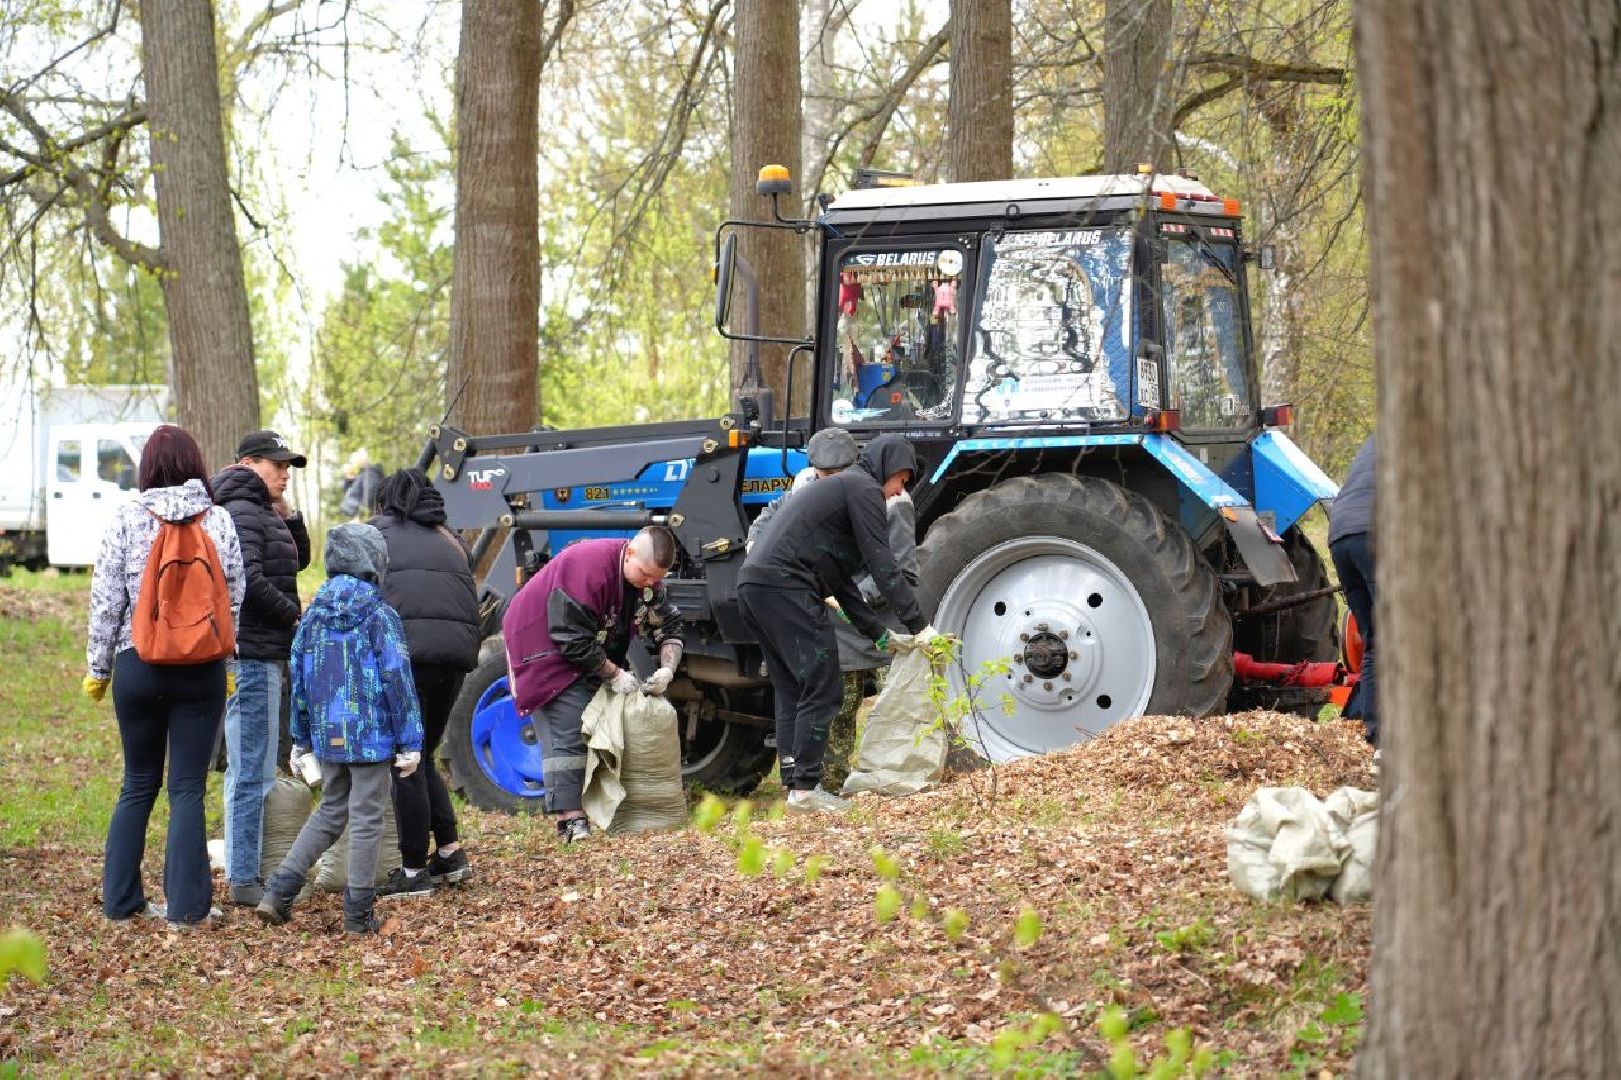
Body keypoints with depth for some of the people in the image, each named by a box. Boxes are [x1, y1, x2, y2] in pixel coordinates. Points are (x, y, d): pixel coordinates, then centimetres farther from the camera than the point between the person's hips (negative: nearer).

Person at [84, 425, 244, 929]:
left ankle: (120, 899, 17)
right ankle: (185, 905, 1)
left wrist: (97, 668, 7)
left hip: (137, 665, 0)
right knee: (188, 788, 3)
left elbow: (106, 599, -3)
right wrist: (225, 663, 14)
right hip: (202, 671, 0)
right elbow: (234, 598, 3)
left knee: (138, 784, 13)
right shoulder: (219, 521, -1)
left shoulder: (127, 519, -4)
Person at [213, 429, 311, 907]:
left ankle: (246, 871, 23)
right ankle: (244, 879, -7)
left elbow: (299, 560, 22)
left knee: (247, 771, 15)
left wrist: (288, 514, 8)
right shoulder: (243, 513, -13)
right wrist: (294, 616, -12)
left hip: (261, 656, 11)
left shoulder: (260, 511, 18)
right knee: (254, 773, -9)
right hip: (252, 655, -11)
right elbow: (249, 580, -24)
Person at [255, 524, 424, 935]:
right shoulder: (380, 616, -10)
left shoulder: (313, 615, 5)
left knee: (330, 812, 19)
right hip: (371, 738, -5)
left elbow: (299, 680, 10)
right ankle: (359, 912, 7)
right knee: (366, 820, 4)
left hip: (328, 735, 5)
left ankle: (279, 891, 11)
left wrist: (301, 739, 18)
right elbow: (398, 681, -12)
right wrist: (410, 742, -7)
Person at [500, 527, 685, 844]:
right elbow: (574, 640, -30)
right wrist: (615, 675, -24)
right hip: (545, 645, -8)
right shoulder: (586, 566, -32)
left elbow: (669, 628, 1)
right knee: (567, 733, -18)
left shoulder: (648, 576, -6)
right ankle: (571, 820, -24)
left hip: (594, 655, 8)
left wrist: (667, 668, -18)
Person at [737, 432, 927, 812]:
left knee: (790, 692, 14)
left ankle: (794, 784, 13)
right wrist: (917, 625, -6)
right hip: (784, 585, -10)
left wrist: (881, 634, 26)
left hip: (752, 586, 10)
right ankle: (806, 787, -8)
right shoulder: (864, 489, 1)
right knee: (821, 688, -6)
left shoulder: (837, 487, 31)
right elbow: (882, 565, -7)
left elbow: (841, 581, 30)